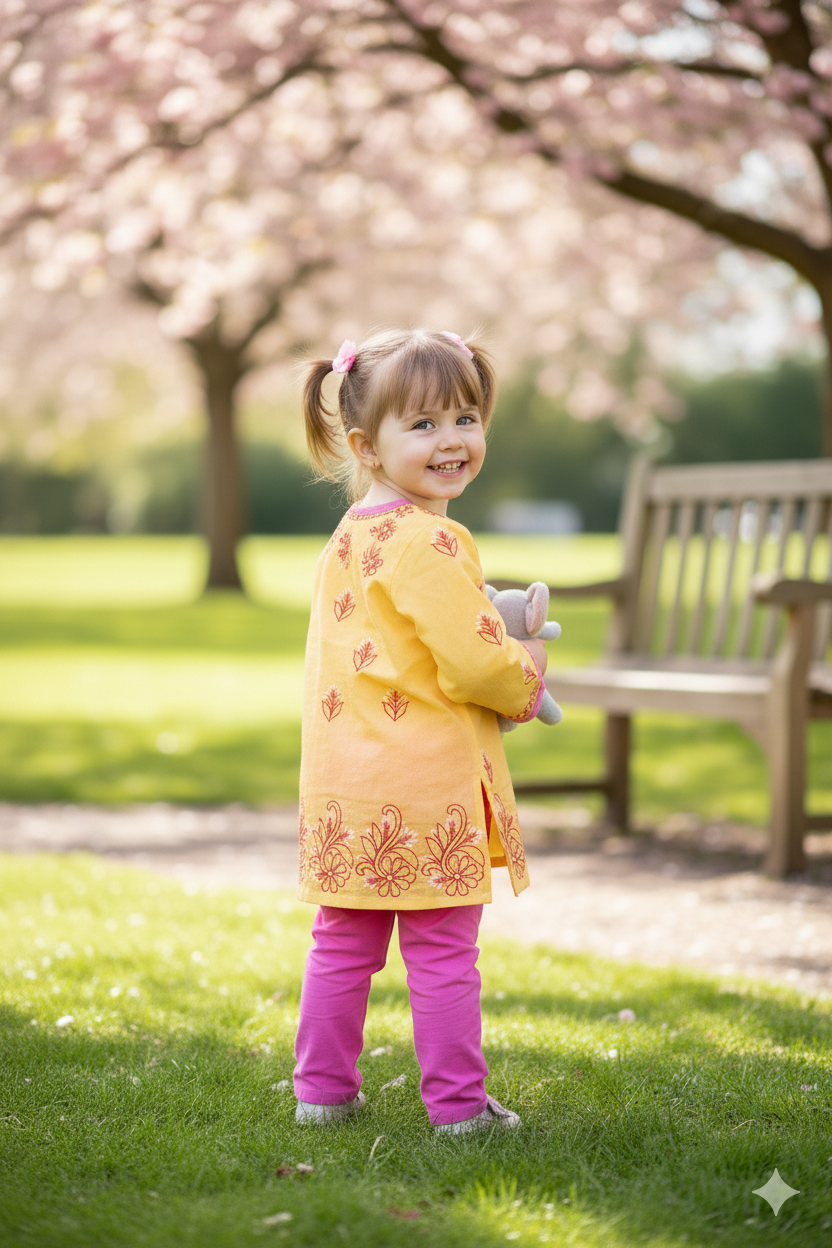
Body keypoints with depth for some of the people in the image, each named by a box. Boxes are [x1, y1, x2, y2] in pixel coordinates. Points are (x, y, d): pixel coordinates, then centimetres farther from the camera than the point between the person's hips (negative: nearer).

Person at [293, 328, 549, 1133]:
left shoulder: (348, 538, 13)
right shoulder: (429, 544, -16)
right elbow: (471, 666, -20)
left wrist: (499, 660, 20)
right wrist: (526, 675, 1)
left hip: (346, 786, 8)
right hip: (426, 786, -8)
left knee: (343, 945, 16)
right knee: (443, 951, 1)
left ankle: (322, 1089, 24)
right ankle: (458, 1103, 9)